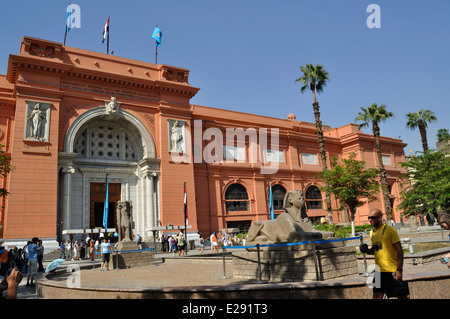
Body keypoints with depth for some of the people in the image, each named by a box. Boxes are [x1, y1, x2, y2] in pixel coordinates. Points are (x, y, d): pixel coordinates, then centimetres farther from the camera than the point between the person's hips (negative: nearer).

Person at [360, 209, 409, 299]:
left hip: (392, 271, -6)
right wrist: (366, 250, 0)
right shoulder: (372, 232, 10)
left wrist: (399, 270, -19)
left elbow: (399, 251, -13)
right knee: (377, 296, 6)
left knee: (401, 296, 6)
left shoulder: (390, 230, -10)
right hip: (379, 271, 6)